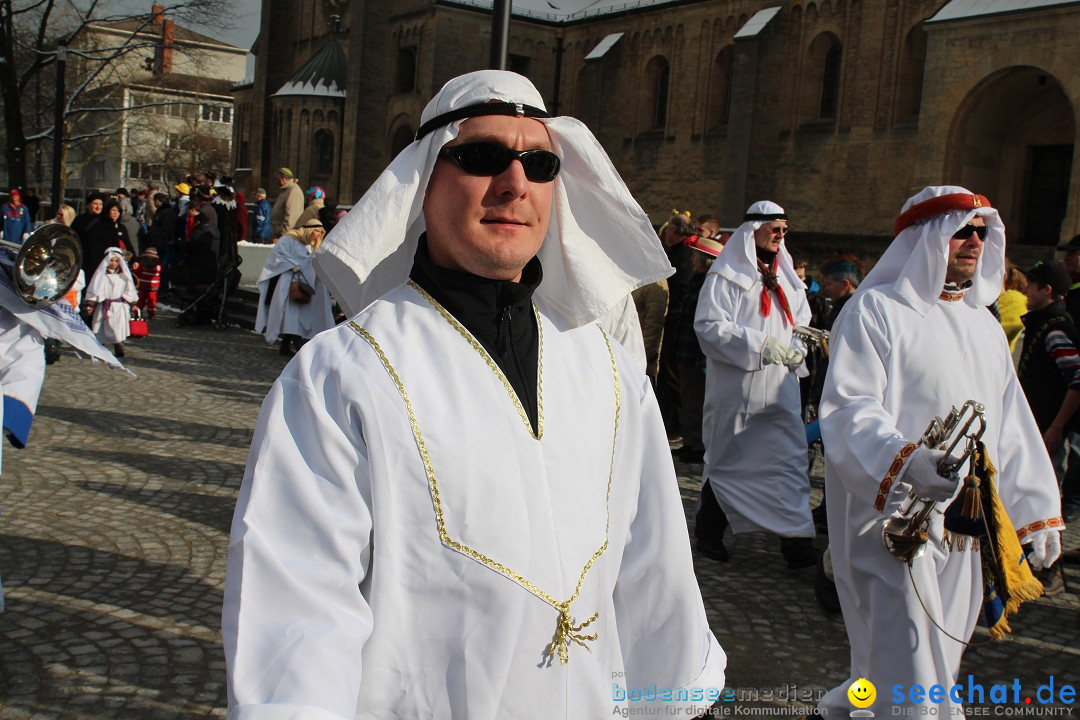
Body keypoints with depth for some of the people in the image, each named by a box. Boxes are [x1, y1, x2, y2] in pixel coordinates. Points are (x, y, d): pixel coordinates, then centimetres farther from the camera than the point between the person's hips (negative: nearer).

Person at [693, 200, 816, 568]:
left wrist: (797, 348, -1)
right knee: (727, 459, 6)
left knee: (790, 458, -2)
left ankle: (797, 538, 1)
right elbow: (708, 325, -14)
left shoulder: (786, 276, 16)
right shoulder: (726, 275, -5)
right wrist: (760, 345, -20)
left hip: (780, 389, 5)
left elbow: (801, 321, 21)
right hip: (736, 387, -5)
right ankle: (708, 533, 22)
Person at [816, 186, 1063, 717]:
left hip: (965, 521, 8)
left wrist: (1036, 509, 17)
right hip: (893, 510, -7)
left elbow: (1010, 421, 20)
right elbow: (849, 408, -18)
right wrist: (903, 460, -35)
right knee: (910, 665, -9)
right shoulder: (875, 310, -6)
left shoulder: (982, 323, 17)